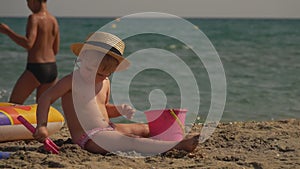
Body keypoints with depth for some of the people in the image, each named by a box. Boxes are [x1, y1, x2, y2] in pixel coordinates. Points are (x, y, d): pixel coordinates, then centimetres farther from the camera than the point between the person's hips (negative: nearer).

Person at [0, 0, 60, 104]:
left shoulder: (34, 18, -10)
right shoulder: (54, 21, 9)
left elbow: (28, 44, -22)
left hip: (35, 68, -7)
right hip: (52, 69, 7)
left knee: (13, 105, 3)